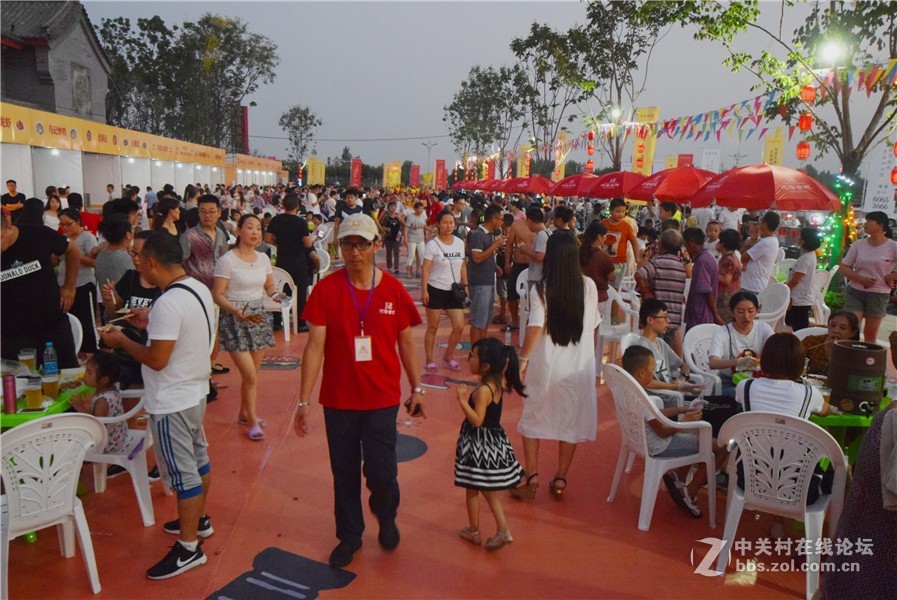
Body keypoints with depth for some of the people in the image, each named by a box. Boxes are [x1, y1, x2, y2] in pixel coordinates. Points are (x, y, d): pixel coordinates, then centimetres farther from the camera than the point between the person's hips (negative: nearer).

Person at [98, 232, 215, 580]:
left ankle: (189, 548, 15)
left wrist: (121, 341, -10)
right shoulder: (199, 289, 2)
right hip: (196, 391, 10)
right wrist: (151, 324, 12)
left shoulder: (169, 303, -26)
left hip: (172, 402, -10)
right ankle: (198, 520, 42)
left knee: (182, 473, 2)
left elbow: (157, 359, -24)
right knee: (197, 458, 23)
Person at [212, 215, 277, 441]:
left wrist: (275, 294, -6)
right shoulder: (227, 260, -12)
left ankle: (244, 413, 32)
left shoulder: (263, 258, 5)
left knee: (252, 372, 13)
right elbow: (217, 294, -12)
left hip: (258, 317, 6)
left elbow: (269, 285, 16)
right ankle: (252, 422, 8)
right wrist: (236, 311, -27)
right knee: (249, 375, -8)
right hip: (234, 319, -6)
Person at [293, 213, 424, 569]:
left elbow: (406, 342, 6)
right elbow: (315, 345, -9)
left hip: (382, 398, 0)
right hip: (338, 399, 0)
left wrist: (416, 388, 7)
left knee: (381, 473, 0)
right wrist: (304, 400, -12)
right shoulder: (326, 289, -7)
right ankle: (349, 535, 36)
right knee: (344, 473, 13)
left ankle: (386, 516, 35)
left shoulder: (393, 289, -3)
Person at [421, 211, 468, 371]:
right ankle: (429, 360, 16)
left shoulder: (460, 243, 7)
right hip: (435, 290, -5)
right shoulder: (432, 244, -8)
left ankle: (448, 357, 20)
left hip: (453, 291, 5)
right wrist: (424, 290, -17)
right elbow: (425, 269, -11)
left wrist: (465, 285, 9)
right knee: (432, 327, 3)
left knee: (459, 326, -1)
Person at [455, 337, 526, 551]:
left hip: (479, 444, -8)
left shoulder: (482, 390, -25)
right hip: (494, 440, 8)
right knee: (488, 490, 18)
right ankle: (502, 529, 16)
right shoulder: (498, 384, -1)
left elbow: (477, 420, -29)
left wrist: (463, 400, -30)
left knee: (472, 489, 10)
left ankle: (474, 531, 24)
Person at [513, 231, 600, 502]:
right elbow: (593, 325, 3)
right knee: (571, 421, 14)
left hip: (546, 365, -2)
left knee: (532, 418, 15)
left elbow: (535, 328, -19)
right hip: (579, 366, 2)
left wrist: (522, 358, -9)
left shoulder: (541, 290, -13)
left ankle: (532, 477, 9)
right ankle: (560, 480, 20)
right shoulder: (589, 286, -5)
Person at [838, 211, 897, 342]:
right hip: (854, 291, 2)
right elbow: (842, 267, 2)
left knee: (870, 334, 9)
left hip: (878, 294, -2)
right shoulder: (858, 244, 3)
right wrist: (860, 278, -12)